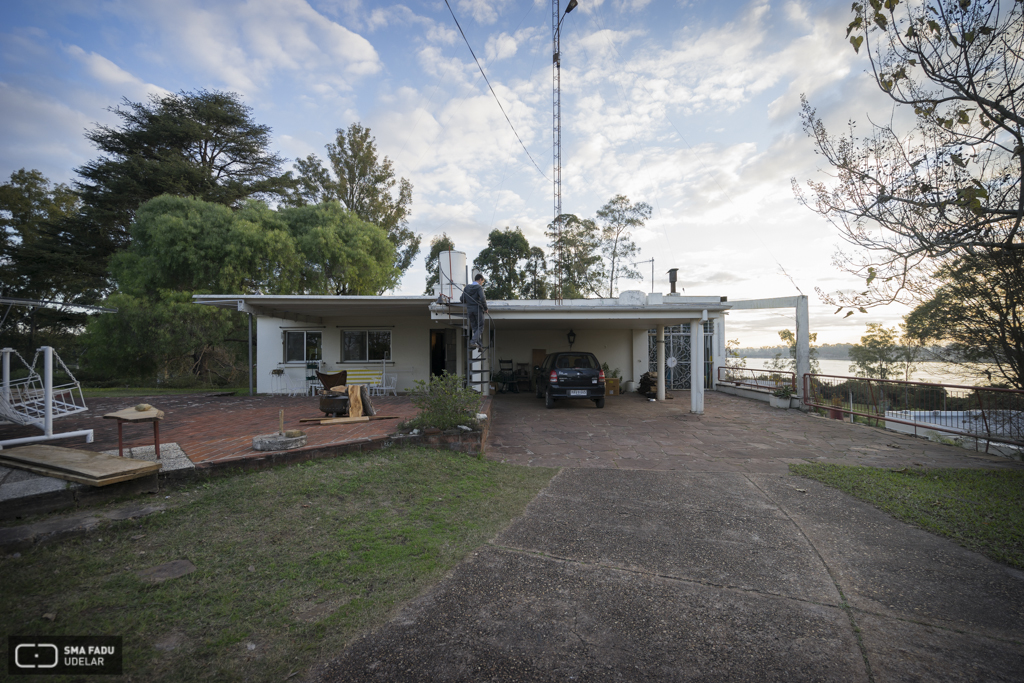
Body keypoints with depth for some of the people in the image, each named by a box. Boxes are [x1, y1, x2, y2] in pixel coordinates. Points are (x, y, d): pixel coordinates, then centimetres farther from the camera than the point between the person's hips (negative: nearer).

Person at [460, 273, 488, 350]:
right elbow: (482, 298, -22)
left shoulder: (467, 287, 8)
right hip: (478, 309, -5)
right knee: (480, 327, 4)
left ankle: (478, 343, 9)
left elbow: (462, 299, 7)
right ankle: (473, 341, -12)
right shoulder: (479, 287, -8)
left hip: (469, 310, 5)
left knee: (474, 328, 12)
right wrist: (485, 308, -9)